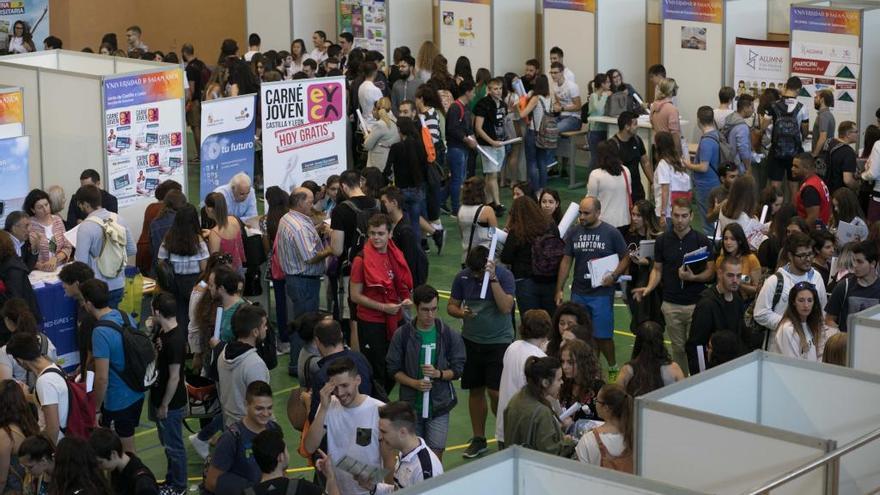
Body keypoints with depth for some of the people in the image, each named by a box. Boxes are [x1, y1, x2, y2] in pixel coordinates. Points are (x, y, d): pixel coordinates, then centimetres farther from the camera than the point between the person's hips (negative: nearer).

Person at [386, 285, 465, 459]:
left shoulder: (449, 335, -3)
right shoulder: (402, 335, -3)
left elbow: (457, 369, 1)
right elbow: (394, 369, 1)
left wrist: (438, 373, -19)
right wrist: (415, 383, -16)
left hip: (439, 405, -1)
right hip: (411, 405, 1)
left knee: (435, 456, -4)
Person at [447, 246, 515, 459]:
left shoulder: (504, 275, -11)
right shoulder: (462, 277, -1)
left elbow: (506, 307, -23)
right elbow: (451, 305, 7)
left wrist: (493, 278, -27)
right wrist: (460, 312, -16)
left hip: (499, 342, -4)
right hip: (471, 341, 4)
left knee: (495, 392, -8)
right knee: (475, 391, 10)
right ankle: (478, 439, 22)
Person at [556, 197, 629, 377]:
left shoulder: (611, 233, -4)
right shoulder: (573, 232, 5)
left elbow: (626, 258, 0)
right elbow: (566, 261, 7)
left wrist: (613, 276, -15)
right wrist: (559, 289, 5)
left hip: (602, 293, -3)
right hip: (578, 293, 3)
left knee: (602, 336, -1)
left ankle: (613, 369, 18)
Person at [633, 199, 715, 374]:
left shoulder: (702, 241, -3)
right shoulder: (662, 241, 4)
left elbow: (711, 271, -2)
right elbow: (657, 270, 10)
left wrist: (693, 277, -20)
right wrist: (649, 287, -9)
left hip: (696, 303, -2)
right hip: (671, 305, 2)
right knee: (678, 347, 10)